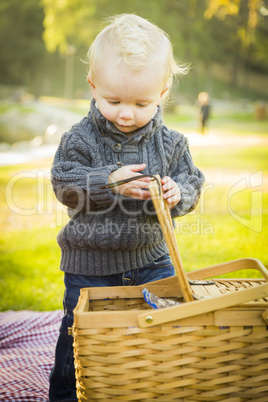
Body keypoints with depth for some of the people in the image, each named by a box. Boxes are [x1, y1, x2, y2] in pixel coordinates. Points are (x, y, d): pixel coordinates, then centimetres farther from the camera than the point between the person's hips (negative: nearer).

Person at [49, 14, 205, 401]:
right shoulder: (81, 139, -12)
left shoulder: (171, 143, -5)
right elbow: (65, 186, -16)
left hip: (150, 257, 3)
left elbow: (191, 183, 0)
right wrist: (110, 182, -30)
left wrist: (177, 193, -24)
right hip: (91, 260, -2)